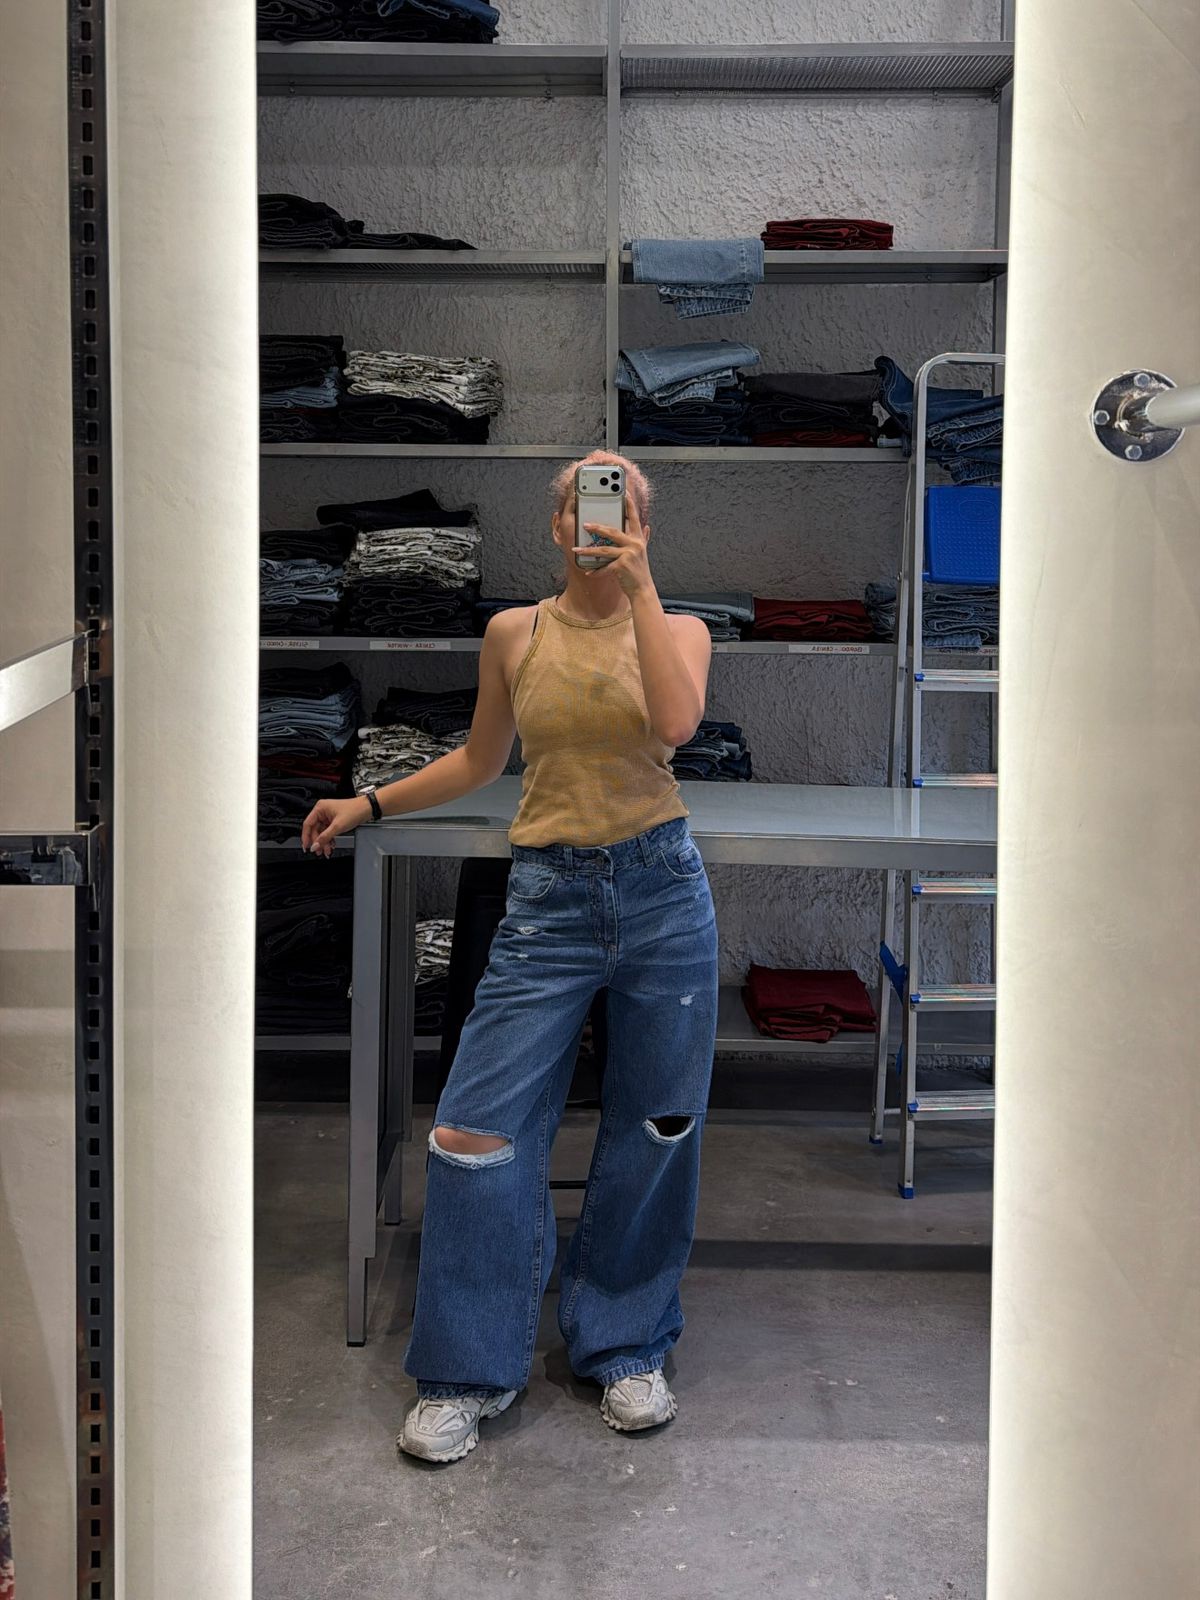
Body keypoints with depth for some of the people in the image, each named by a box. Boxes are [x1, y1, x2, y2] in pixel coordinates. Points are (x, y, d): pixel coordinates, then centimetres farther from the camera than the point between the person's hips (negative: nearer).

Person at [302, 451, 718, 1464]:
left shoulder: (678, 630, 5)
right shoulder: (514, 633, 8)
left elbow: (676, 723, -18)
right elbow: (482, 759, 22)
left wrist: (637, 584, -16)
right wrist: (370, 805, 19)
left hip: (662, 888, 0)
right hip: (549, 897, 0)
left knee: (656, 1129, 7)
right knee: (477, 1127, -7)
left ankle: (626, 1350, 26)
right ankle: (470, 1375, 8)